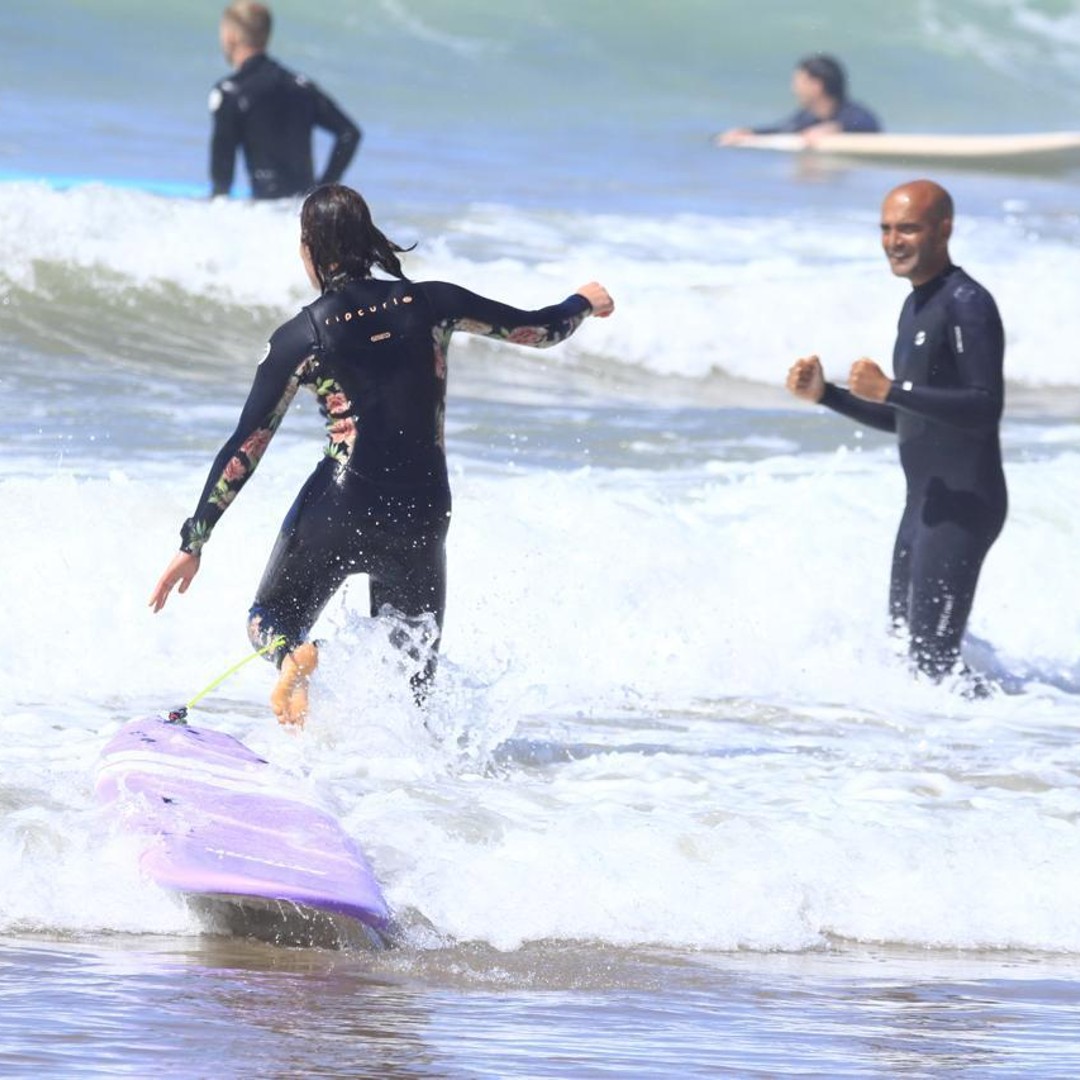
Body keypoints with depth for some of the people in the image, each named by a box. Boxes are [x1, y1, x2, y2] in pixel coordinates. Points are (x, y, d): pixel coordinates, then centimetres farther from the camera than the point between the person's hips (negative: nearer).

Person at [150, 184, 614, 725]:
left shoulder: (302, 336, -4)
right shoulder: (429, 304, 2)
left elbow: (246, 447, -4)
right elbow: (540, 328, 12)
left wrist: (193, 543, 1)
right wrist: (585, 302, 35)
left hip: (338, 510, -3)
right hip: (421, 515, 3)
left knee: (270, 621, 18)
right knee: (413, 677, 18)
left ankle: (292, 656, -18)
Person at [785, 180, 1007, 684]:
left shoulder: (966, 305, -14)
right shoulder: (916, 306, 17)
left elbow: (986, 409, -24)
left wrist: (891, 390, -27)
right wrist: (824, 395, 13)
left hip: (965, 505, -10)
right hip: (924, 505, 10)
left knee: (933, 655, -14)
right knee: (903, 643, 14)